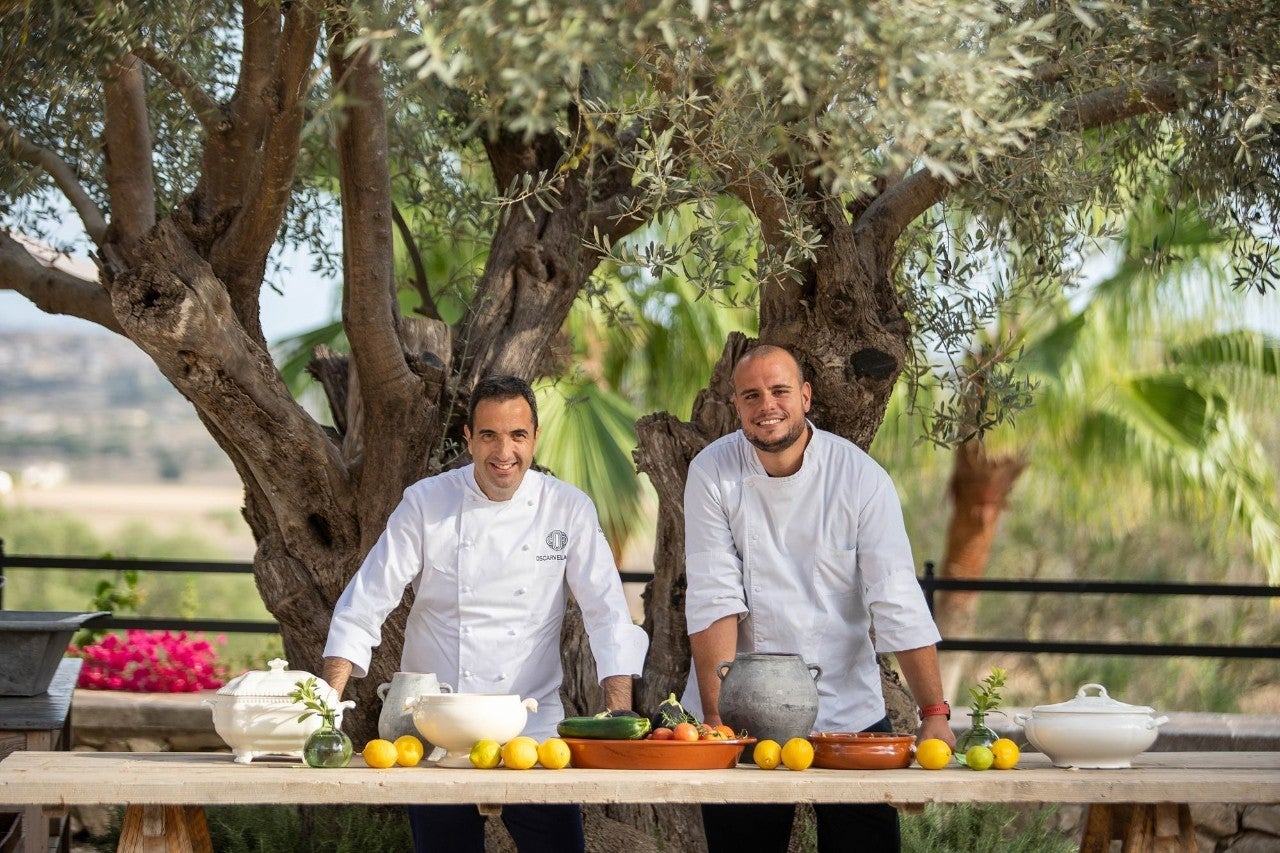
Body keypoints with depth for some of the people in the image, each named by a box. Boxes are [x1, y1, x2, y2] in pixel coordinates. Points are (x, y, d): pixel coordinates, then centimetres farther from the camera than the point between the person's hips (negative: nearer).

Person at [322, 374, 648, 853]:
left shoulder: (569, 510, -1)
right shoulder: (426, 504, -3)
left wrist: (619, 717, -15)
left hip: (533, 728, 0)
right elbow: (365, 606, -3)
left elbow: (608, 615, -3)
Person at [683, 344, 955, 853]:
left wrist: (935, 714, -16)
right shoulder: (712, 475, -6)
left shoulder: (861, 478, -7)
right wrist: (716, 714, -18)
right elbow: (714, 600, -11)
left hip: (849, 710, 0)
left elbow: (898, 603, -10)